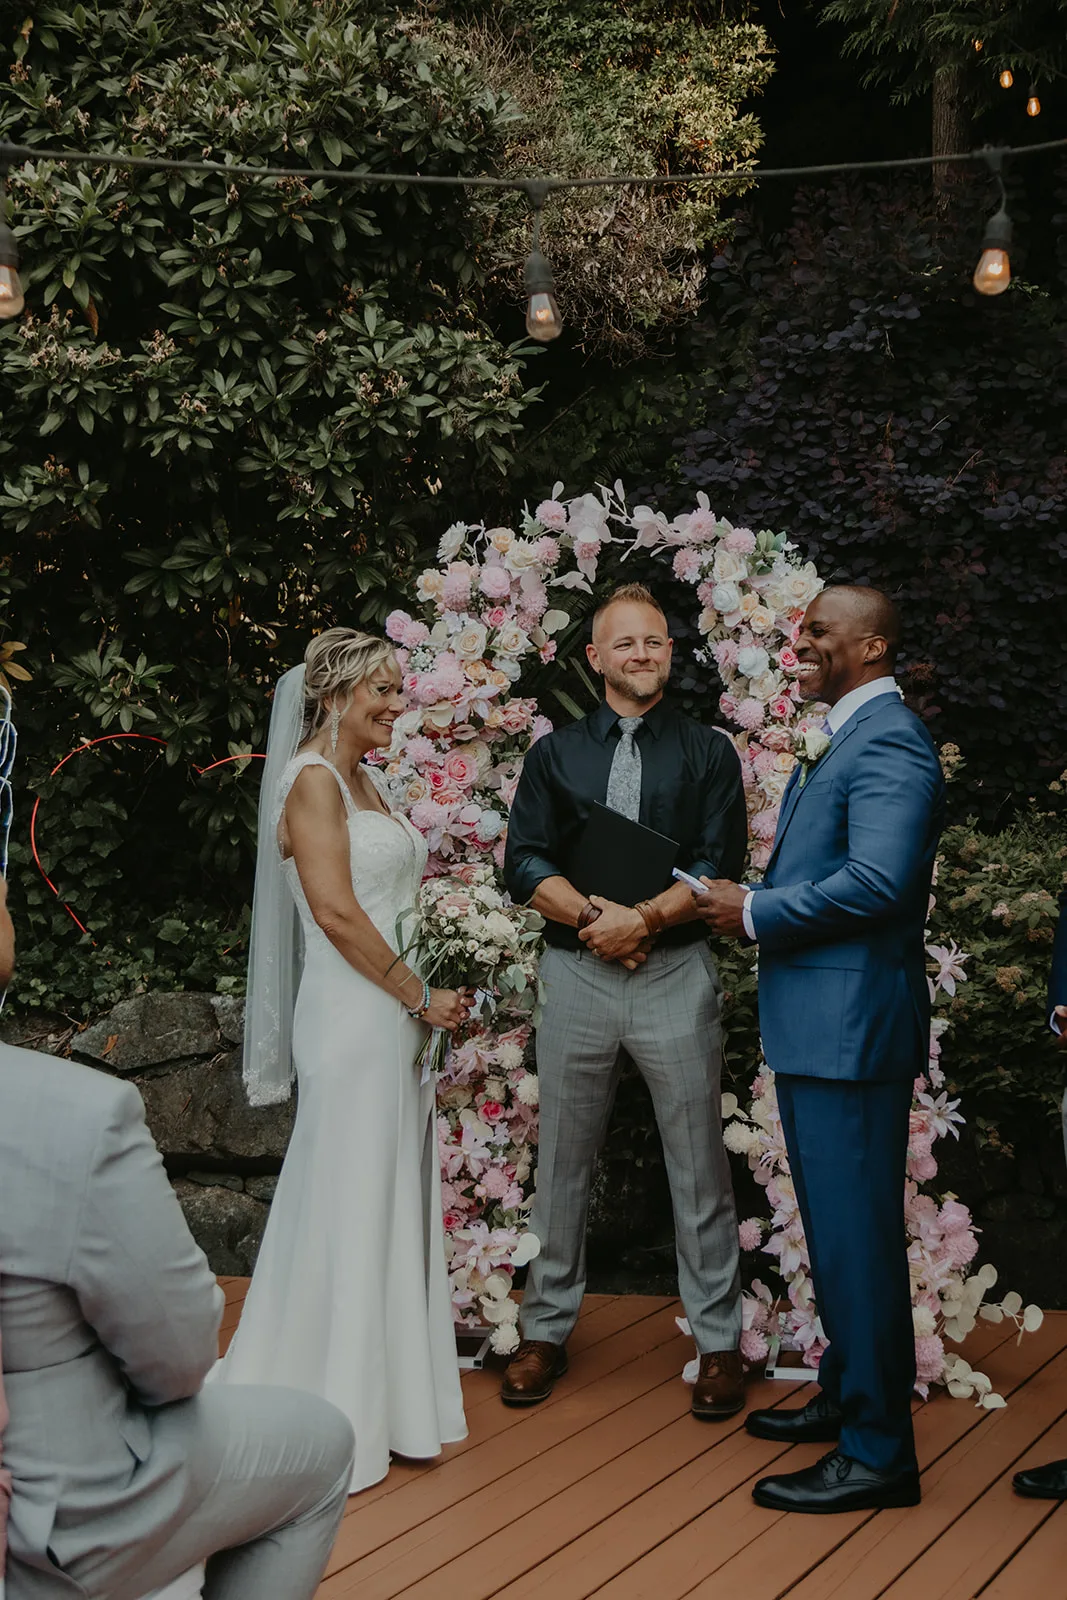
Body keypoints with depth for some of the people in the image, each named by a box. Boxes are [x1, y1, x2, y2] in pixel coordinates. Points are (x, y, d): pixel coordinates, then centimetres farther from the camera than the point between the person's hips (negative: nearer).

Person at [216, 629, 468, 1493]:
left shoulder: (370, 782, 17)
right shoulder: (314, 778, -11)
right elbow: (335, 910, -19)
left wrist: (429, 1001, 10)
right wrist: (420, 997, -12)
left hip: (394, 1019, 9)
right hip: (353, 1020, -9)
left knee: (395, 1205, 14)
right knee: (350, 1206, -2)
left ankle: (386, 1394, 25)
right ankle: (336, 1414, 8)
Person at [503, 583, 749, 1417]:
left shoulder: (708, 750, 6)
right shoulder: (556, 753, 11)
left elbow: (720, 865, -3)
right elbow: (525, 861, 2)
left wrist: (644, 918, -16)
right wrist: (592, 916, -14)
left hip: (676, 969, -2)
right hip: (577, 972, 2)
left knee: (699, 1164, 2)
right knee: (563, 1162, 9)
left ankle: (719, 1339, 12)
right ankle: (547, 1330, 21)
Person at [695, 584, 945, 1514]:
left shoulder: (888, 741, -15)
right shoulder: (847, 738, 18)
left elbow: (877, 881, -26)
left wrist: (755, 913, -16)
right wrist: (753, 904, 3)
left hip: (852, 1027, -11)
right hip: (817, 1026, 11)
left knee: (856, 1234, -4)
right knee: (835, 1226, 20)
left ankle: (878, 1454, 5)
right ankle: (848, 1396, 35)